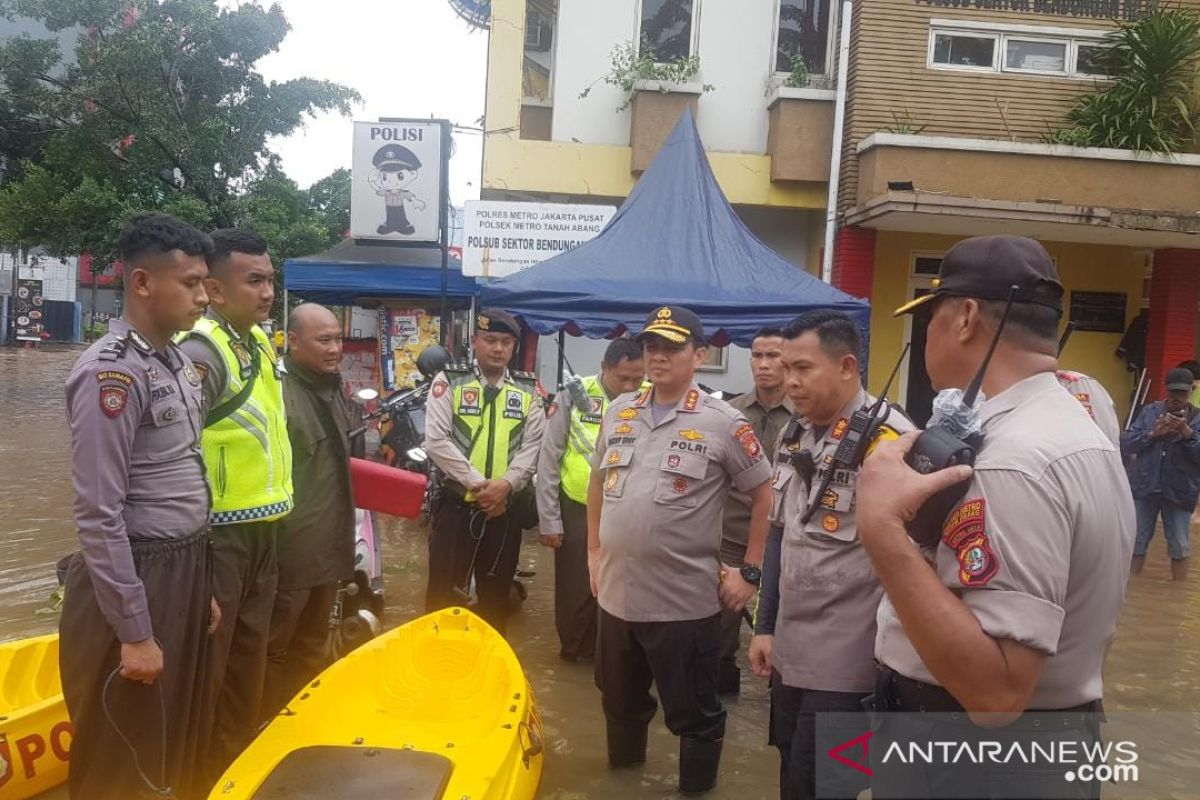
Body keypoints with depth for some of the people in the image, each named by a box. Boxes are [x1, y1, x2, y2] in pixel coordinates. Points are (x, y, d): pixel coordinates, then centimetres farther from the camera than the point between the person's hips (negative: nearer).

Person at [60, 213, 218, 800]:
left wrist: (202, 586, 16)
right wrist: (134, 632, -19)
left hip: (184, 571, 8)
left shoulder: (176, 361, 9)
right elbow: (98, 515, -20)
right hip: (133, 579, -8)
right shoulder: (112, 371, -18)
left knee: (181, 740, 20)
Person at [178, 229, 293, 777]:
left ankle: (239, 761, 36)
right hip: (219, 532, -9)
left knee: (249, 654, 20)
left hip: (263, 526, 9)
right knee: (206, 662, 3)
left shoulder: (261, 342, 9)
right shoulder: (201, 351, -19)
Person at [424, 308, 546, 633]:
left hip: (506, 506, 3)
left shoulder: (528, 390, 7)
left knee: (496, 592, 14)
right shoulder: (449, 382, -2)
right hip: (456, 502, -3)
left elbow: (533, 445, 1)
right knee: (445, 590, 3)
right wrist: (478, 483, -15)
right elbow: (437, 440, -10)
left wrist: (505, 484, -14)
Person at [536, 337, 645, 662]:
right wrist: (549, 519, -4)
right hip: (578, 510, -1)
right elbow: (549, 460, -4)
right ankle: (575, 651, 33)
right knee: (576, 588, 12)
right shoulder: (575, 395, -8)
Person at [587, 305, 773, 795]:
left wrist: (750, 572, -6)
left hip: (684, 601, -5)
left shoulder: (723, 423, -10)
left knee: (693, 713, 9)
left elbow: (766, 495, -5)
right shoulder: (618, 413, 6)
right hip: (616, 593, 6)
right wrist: (594, 550, 15)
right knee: (620, 702, 23)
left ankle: (697, 788, 30)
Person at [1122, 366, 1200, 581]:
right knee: (1136, 545, 8)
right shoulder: (1150, 411, 3)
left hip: (1179, 492, 0)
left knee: (1179, 549, 7)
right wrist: (1153, 433, -17)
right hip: (1144, 488, 1)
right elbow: (1126, 444, -3)